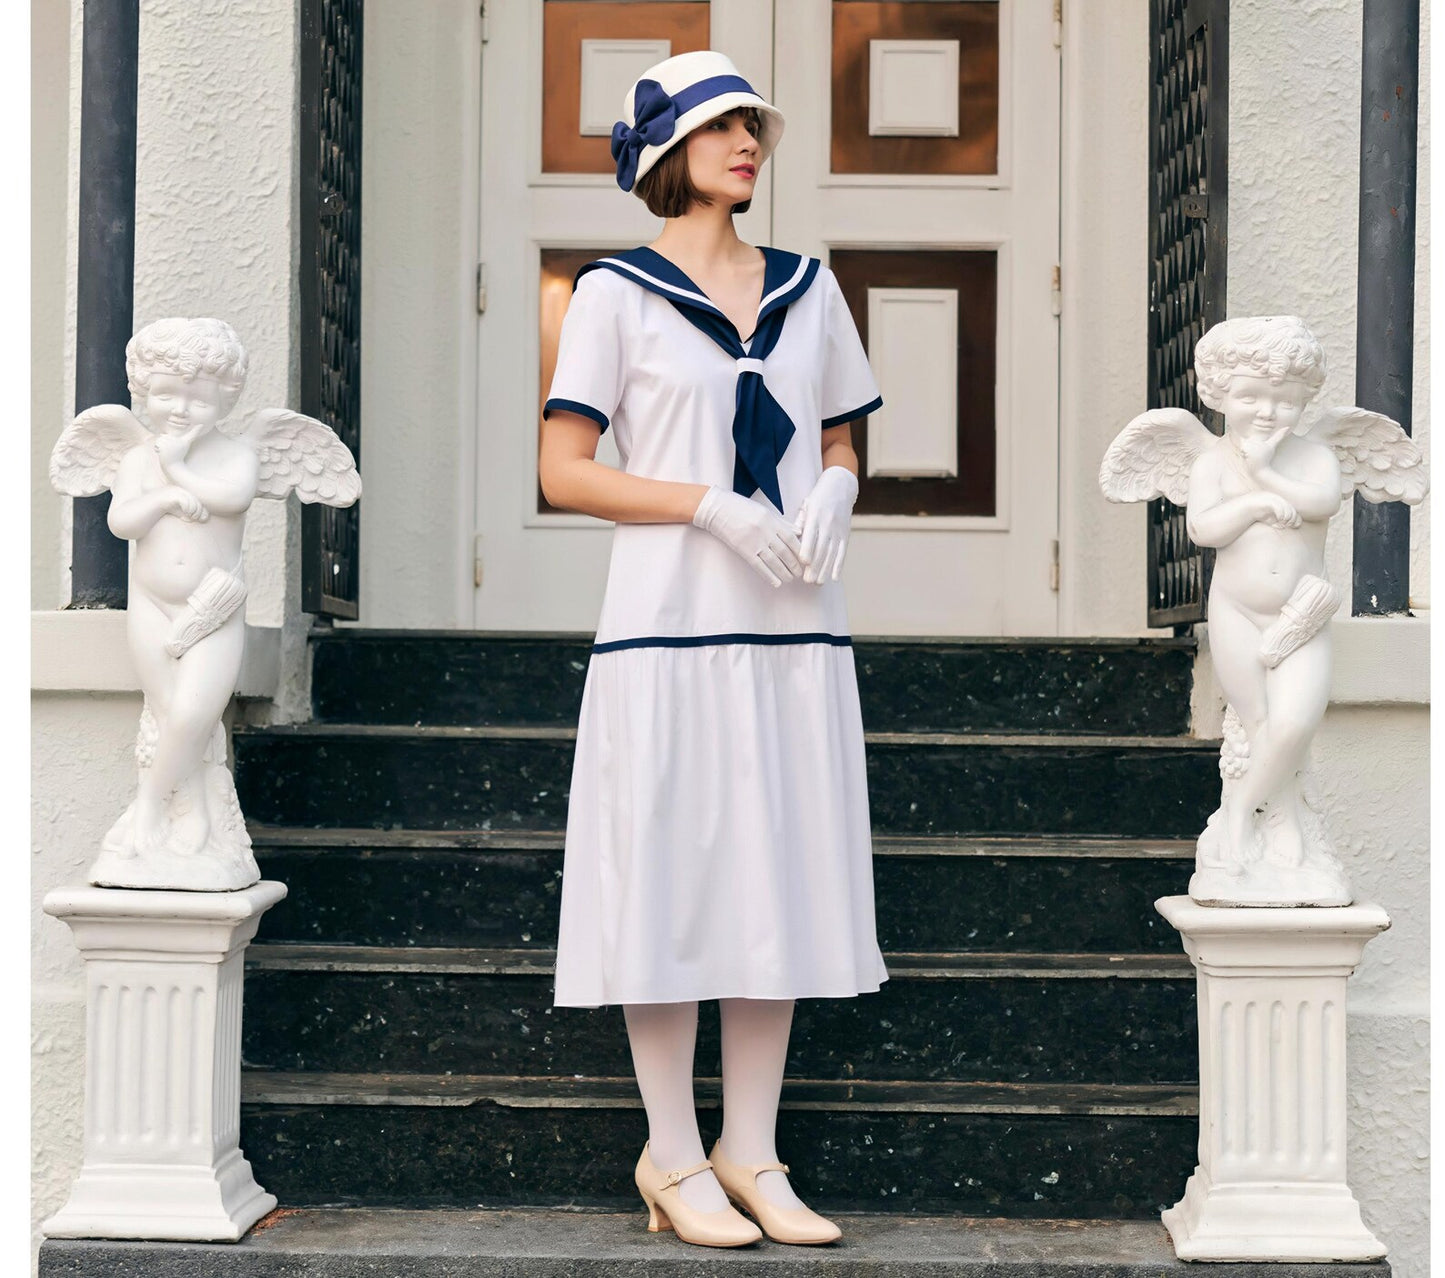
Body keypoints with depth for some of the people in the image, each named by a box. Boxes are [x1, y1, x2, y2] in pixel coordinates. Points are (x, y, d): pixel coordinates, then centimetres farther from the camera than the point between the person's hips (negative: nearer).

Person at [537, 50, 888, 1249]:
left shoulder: (807, 286, 15)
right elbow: (563, 471, -5)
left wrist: (831, 496, -4)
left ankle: (751, 1152, 18)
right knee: (673, 880, -2)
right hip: (672, 623, -4)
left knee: (784, 880, 7)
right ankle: (673, 1158, 11)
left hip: (797, 627, 5)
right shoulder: (617, 291, 1)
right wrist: (711, 506, -15)